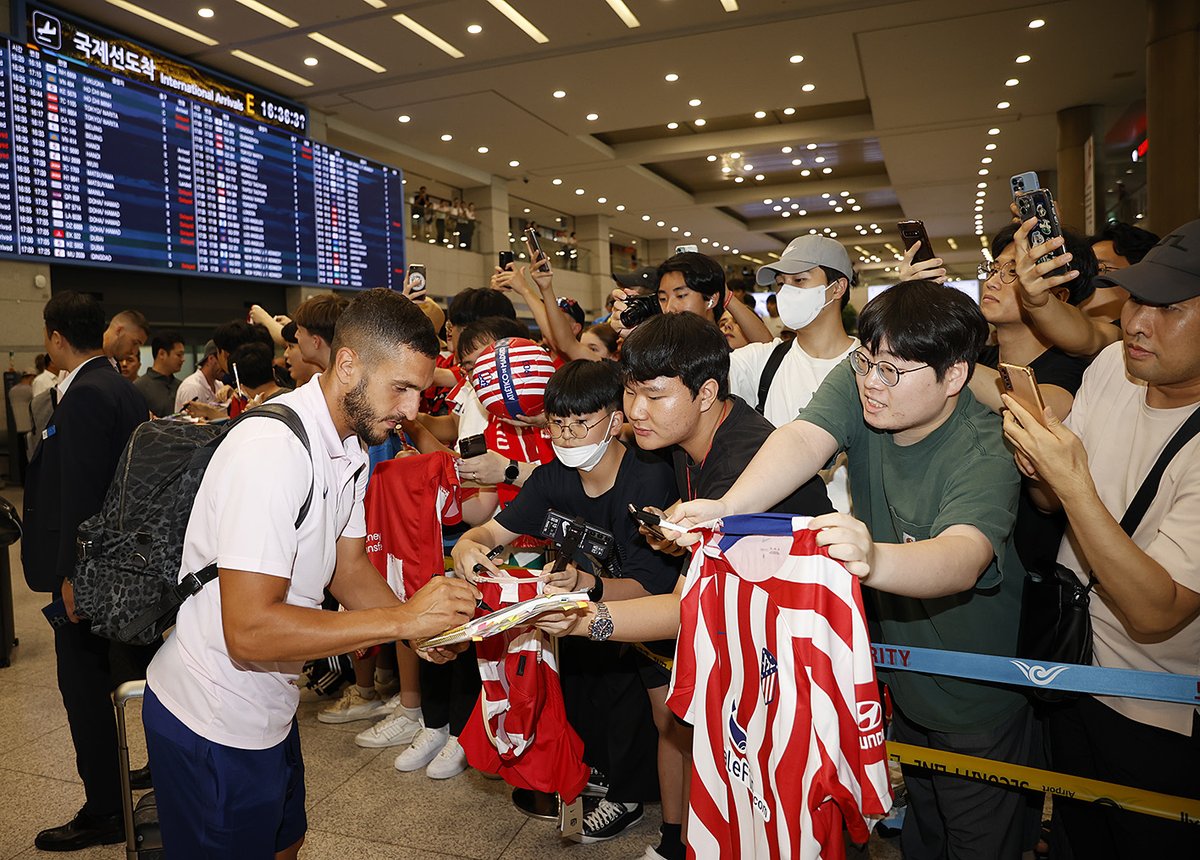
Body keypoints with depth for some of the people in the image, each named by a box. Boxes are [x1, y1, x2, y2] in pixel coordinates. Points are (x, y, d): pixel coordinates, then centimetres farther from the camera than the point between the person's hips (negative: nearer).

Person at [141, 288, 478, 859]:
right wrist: (402, 619, -31)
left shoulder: (350, 445, 1)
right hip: (212, 726, -9)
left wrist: (424, 624, -10)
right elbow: (249, 631, -33)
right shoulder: (272, 451, -30)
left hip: (269, 704, 9)